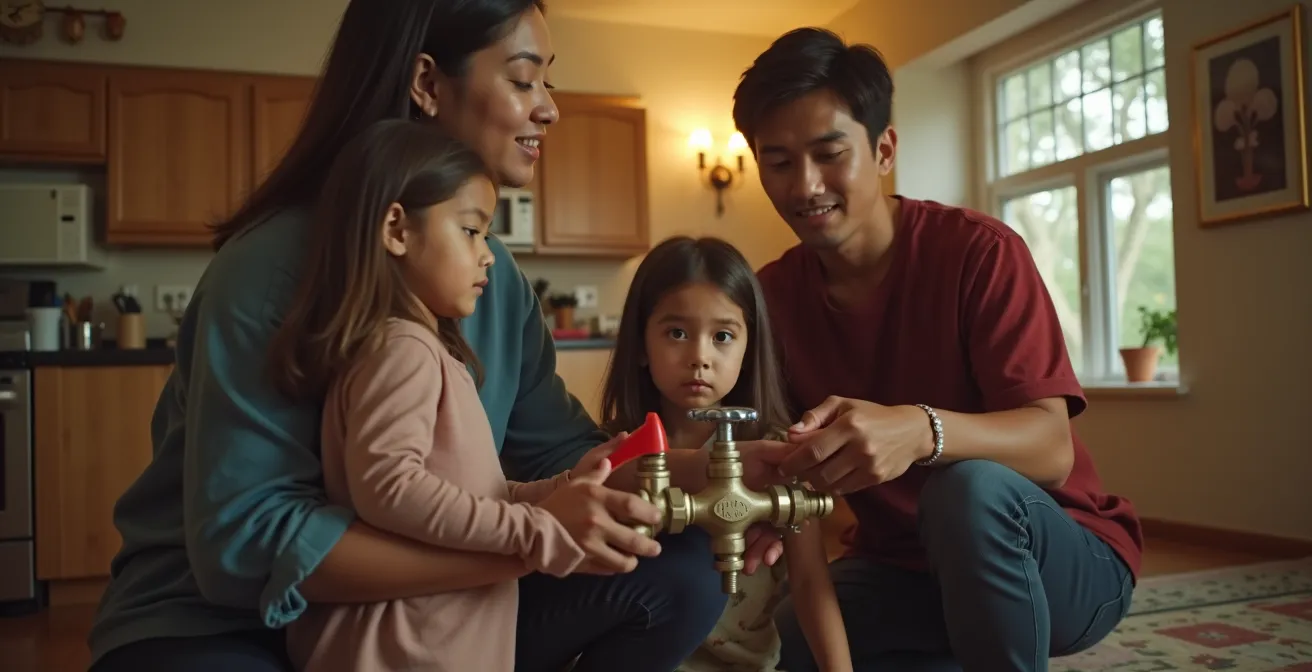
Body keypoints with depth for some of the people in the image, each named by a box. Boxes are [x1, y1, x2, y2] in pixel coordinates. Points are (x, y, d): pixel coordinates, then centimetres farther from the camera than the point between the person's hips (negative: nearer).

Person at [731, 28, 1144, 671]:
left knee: (972, 488, -35)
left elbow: (1053, 449, -26)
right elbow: (789, 457, -7)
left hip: (1066, 563, -4)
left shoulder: (978, 251, -18)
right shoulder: (771, 294, -6)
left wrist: (921, 430, -46)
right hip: (901, 566, 5)